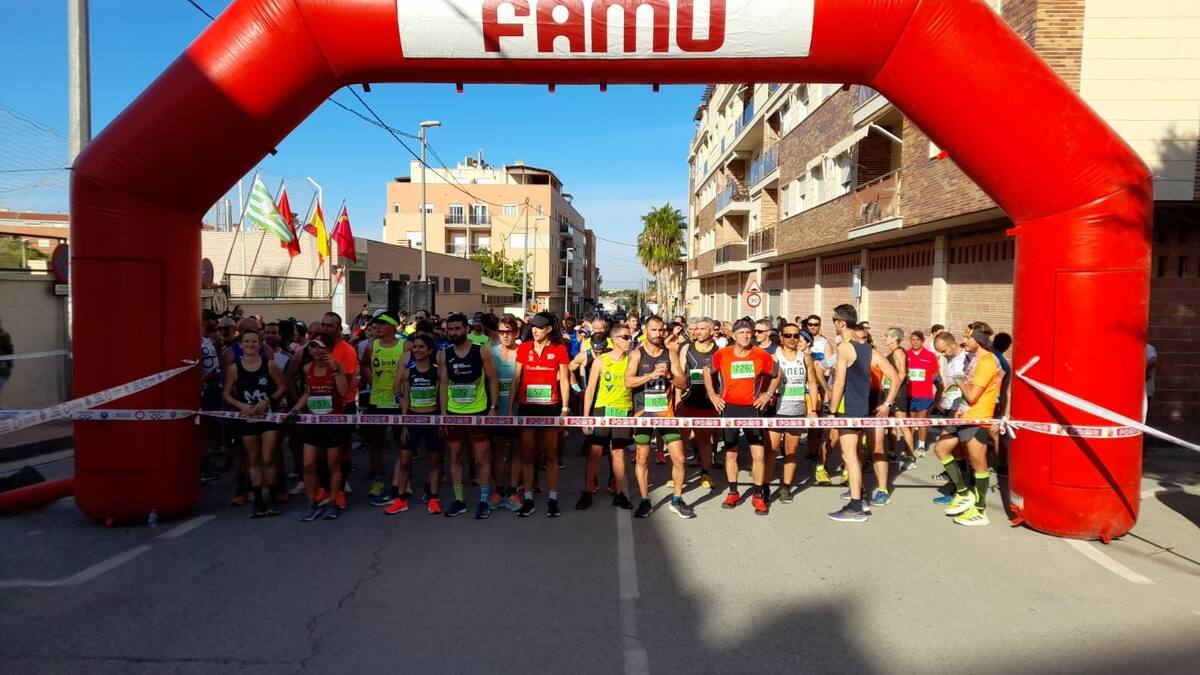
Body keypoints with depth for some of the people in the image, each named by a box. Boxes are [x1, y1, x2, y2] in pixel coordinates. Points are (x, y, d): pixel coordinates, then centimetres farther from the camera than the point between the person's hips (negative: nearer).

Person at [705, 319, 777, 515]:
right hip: (729, 407, 1)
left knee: (758, 453, -5)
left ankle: (759, 496, 10)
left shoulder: (761, 355, -4)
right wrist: (712, 395, 6)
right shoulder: (722, 354, -4)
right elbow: (707, 372, 12)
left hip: (752, 408, -1)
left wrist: (768, 394, 4)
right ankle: (733, 494, 22)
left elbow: (776, 374, 12)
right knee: (730, 453, 9)